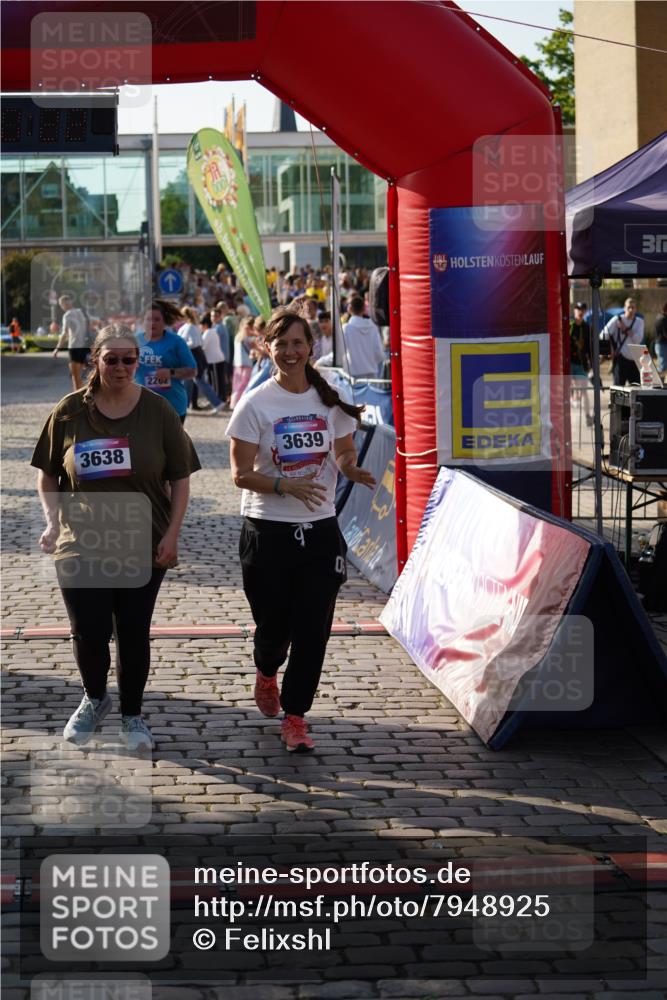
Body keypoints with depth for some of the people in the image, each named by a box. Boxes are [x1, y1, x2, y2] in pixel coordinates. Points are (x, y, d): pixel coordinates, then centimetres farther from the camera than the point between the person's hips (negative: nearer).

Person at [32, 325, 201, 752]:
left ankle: (133, 715, 25)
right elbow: (47, 476, 7)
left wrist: (172, 535, -6)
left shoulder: (158, 410, -2)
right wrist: (53, 522, -7)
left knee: (134, 633, 6)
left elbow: (180, 478, 1)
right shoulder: (70, 411, -1)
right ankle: (94, 699, 32)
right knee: (88, 632, 3)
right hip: (81, 544, 0)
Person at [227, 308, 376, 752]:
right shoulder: (256, 404, -6)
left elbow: (345, 453, 13)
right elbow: (241, 474, -8)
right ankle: (266, 673, 41)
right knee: (274, 626, 6)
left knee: (313, 630, -2)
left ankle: (295, 716, 11)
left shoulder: (331, 400, 3)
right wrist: (286, 486, -25)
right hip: (268, 531, -2)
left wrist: (353, 470, -11)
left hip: (320, 529, 2)